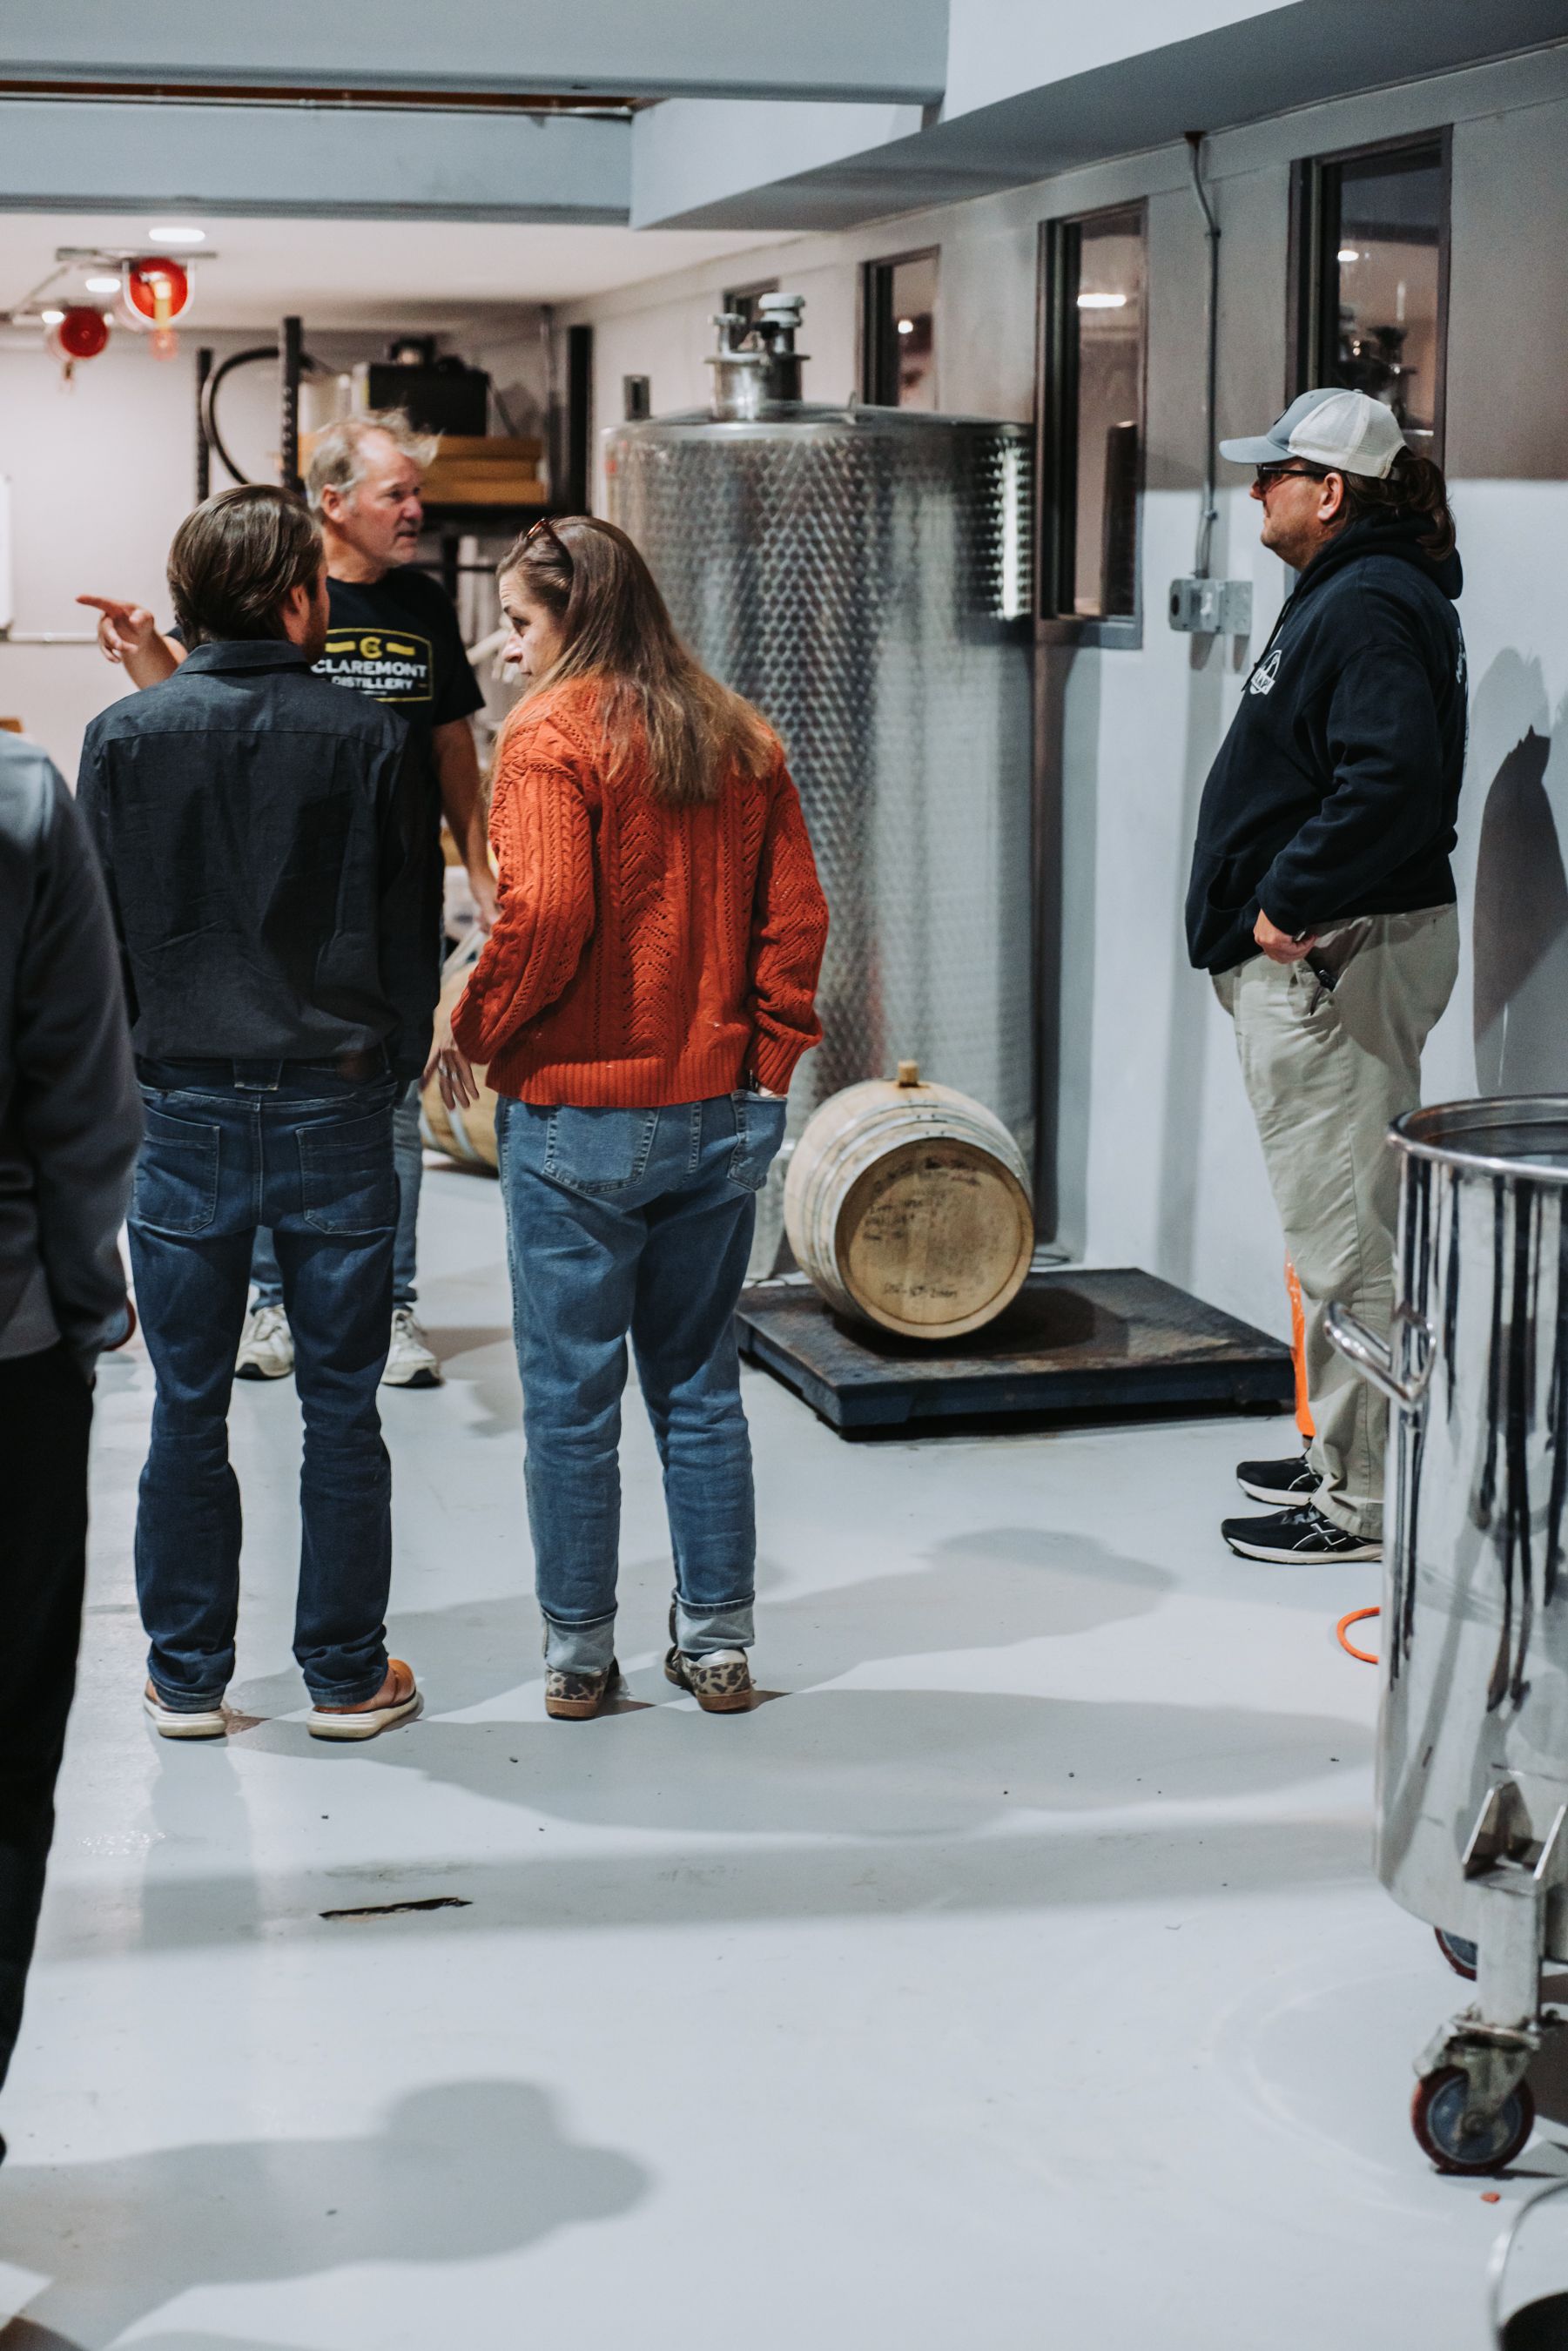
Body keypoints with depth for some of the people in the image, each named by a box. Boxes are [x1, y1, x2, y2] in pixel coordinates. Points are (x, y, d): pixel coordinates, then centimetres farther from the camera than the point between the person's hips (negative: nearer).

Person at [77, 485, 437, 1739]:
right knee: (342, 1408, 7)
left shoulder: (124, 737, -1)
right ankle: (347, 1674, 15)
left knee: (189, 1410, 9)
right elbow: (409, 938, 0)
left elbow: (94, 930, 3)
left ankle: (187, 1679, 17)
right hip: (336, 1109, -1)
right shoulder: (367, 738, -4)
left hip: (183, 1107, 1)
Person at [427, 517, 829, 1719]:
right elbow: (797, 913, 5)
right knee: (700, 1385, 14)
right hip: (722, 1114, 5)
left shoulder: (551, 737, -10)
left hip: (578, 1115, -5)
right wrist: (769, 1058, 9)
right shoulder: (742, 740, 7)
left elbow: (546, 915, -20)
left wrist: (472, 1030, -6)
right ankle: (718, 1644, 19)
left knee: (573, 1396, 5)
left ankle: (579, 1654, 14)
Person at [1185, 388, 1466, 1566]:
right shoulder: (1345, 596, 18)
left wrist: (1290, 904, -23)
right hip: (1315, 952, 12)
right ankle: (1345, 1456, 29)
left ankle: (1363, 1506, 0)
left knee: (1344, 1235, -6)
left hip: (1333, 959, -12)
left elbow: (1390, 779, -30)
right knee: (1342, 1224, 18)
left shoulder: (1369, 610, -17)